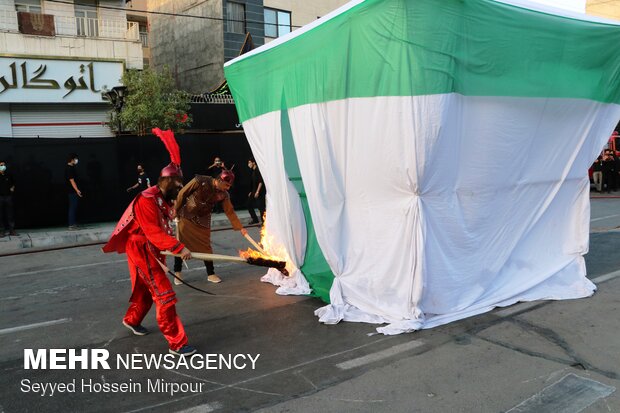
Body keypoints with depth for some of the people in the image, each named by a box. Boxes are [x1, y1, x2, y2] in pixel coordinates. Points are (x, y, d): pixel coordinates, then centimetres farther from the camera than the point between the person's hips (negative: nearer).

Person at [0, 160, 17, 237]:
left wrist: (12, 188, 3)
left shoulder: (9, 175, 10)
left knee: (10, 214, -1)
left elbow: (13, 184, 21)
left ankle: (12, 230, 2)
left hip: (8, 196, 1)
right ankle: (6, 230, 6)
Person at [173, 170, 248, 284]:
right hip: (186, 217, -2)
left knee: (206, 246, 2)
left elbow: (230, 212, -7)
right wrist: (176, 210, -5)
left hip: (203, 220, 3)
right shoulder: (200, 181, -25)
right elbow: (182, 194, -14)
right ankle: (177, 273, 16)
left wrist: (240, 227, -10)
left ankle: (211, 274, 12)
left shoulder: (223, 194, -15)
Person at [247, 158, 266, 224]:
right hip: (254, 192, 9)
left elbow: (261, 182, -17)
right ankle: (255, 219, 19)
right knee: (249, 205, 10)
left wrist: (257, 192, -20)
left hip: (259, 192, -9)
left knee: (260, 207, -9)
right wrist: (251, 192, 19)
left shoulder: (258, 170, -10)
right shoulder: (253, 171, 16)